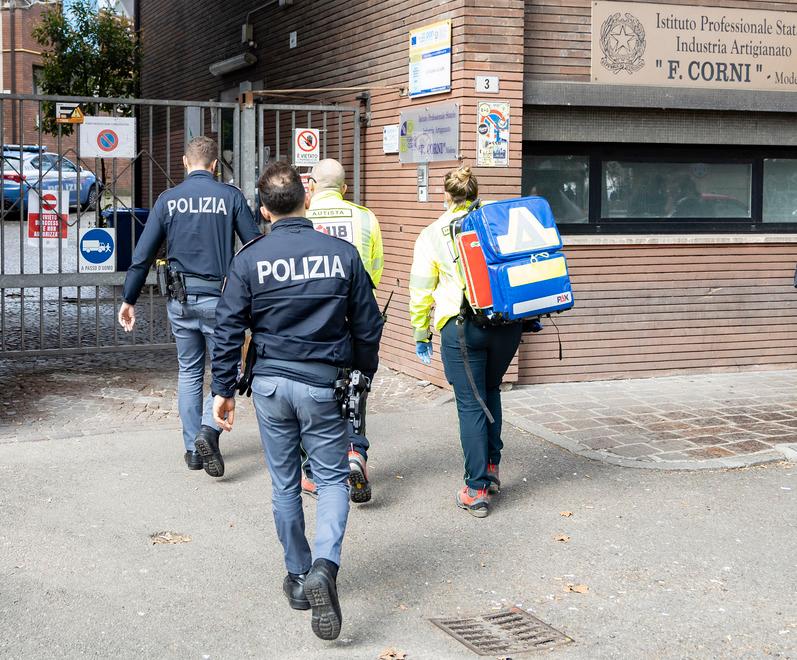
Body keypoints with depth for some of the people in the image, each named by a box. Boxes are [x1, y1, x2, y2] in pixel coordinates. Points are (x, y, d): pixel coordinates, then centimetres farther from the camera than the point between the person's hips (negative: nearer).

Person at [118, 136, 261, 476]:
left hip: (179, 299, 3)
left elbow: (143, 254, 3)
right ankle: (209, 429, -15)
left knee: (189, 372, 15)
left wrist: (128, 300, 10)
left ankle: (193, 449, 18)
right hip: (218, 296, -3)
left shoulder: (168, 200, 3)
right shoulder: (230, 196, -3)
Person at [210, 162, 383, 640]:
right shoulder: (342, 253, -5)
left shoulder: (250, 259, -5)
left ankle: (299, 578, 25)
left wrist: (224, 390, 6)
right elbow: (368, 327, 1)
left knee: (285, 484, 14)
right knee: (332, 478, 8)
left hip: (271, 384, 1)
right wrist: (364, 378, 15)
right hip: (323, 385, -1)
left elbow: (229, 329, -3)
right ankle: (325, 565, -15)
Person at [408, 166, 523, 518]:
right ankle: (491, 468, 26)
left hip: (462, 327, -3)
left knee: (471, 404, 1)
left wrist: (421, 334, 12)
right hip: (507, 322, 3)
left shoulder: (433, 234, 6)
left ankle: (477, 490, 3)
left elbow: (421, 289, 5)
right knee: (490, 391, 24)